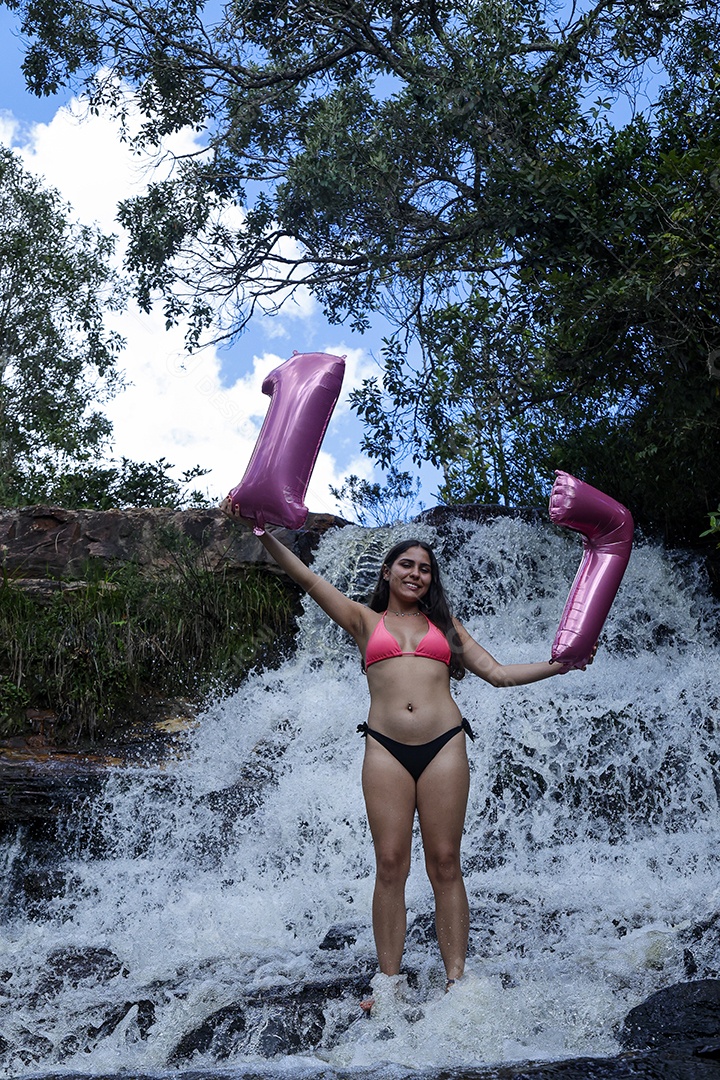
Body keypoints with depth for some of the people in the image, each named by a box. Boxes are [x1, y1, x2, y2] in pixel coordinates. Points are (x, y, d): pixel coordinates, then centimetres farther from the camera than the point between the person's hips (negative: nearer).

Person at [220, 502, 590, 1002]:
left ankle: (456, 980, 5)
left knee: (445, 863, 1)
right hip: (386, 749, -1)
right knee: (390, 864, -3)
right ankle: (389, 981, 4)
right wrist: (260, 529, -4)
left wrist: (561, 664, 8)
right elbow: (306, 576, 6)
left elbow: (498, 672, 18)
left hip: (444, 745, 1)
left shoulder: (444, 623, 20)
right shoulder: (365, 620, 15)